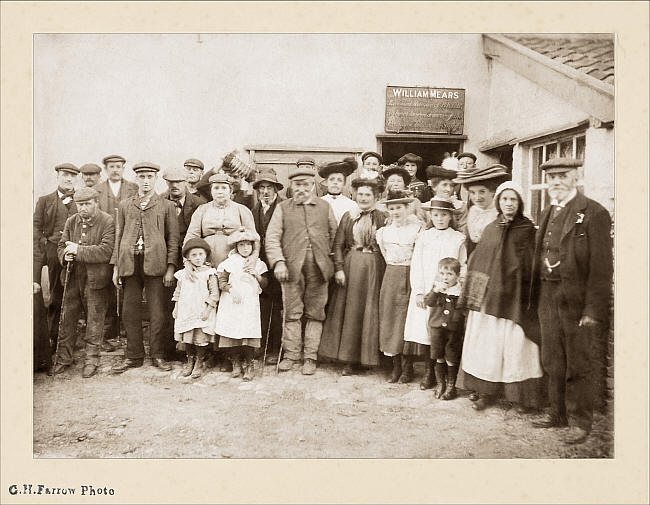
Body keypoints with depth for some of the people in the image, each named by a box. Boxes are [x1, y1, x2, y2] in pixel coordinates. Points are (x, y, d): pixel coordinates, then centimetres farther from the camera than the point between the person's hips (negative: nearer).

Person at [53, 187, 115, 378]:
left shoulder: (108, 222, -10)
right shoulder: (71, 222, 8)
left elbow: (106, 251, -20)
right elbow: (62, 246, 13)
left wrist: (78, 250, -19)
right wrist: (65, 255, -10)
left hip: (96, 280, -5)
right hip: (73, 278, 5)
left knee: (94, 321, 6)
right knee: (68, 319, 10)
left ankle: (91, 360, 19)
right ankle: (63, 358, 24)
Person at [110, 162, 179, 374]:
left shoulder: (167, 206, 8)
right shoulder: (125, 205, 16)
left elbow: (173, 238, 4)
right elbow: (119, 236, 15)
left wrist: (171, 267, -5)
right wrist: (116, 266, 8)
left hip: (155, 264, -2)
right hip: (130, 264, 3)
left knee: (156, 312, 1)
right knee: (131, 312, 6)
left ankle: (158, 355, 13)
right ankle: (134, 356, 17)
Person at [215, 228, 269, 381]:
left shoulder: (258, 264, 11)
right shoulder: (230, 262, 7)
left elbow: (264, 284, 9)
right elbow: (222, 281, 3)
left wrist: (256, 274, -8)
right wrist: (231, 289, -14)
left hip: (250, 304, 1)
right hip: (231, 304, 0)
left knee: (250, 333, -7)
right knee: (232, 333, -2)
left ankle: (248, 365, 5)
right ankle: (236, 364, 13)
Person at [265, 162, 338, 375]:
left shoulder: (325, 207, 12)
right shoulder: (283, 208, 9)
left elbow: (335, 236, 15)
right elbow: (272, 237, 2)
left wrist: (332, 262, 8)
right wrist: (278, 261, -10)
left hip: (319, 268, 1)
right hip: (292, 267, -1)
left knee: (315, 313, 4)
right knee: (292, 313, 3)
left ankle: (310, 357, 12)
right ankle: (291, 354, 14)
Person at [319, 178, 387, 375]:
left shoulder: (383, 218, 2)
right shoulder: (348, 216, 7)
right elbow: (338, 244, 4)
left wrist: (385, 273, -9)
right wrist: (339, 268, -6)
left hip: (374, 267, -2)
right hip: (351, 265, 2)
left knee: (370, 311, 3)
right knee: (350, 310, 5)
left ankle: (369, 356, 18)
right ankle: (351, 359, 16)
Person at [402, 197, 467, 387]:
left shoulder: (458, 239, 7)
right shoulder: (423, 236, 8)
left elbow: (463, 267, 7)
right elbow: (416, 265, 3)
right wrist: (419, 291, -5)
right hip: (422, 291, 1)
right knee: (417, 327, -3)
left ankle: (430, 373, 8)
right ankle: (407, 369, 9)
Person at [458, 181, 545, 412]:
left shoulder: (527, 229, 1)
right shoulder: (490, 229, 11)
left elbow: (532, 264, -3)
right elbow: (477, 263, 12)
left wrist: (529, 295, -11)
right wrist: (473, 293, 6)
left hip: (514, 297, -3)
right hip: (489, 295, 3)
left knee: (515, 345, 0)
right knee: (487, 345, 6)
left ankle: (520, 396, 13)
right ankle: (486, 392, 18)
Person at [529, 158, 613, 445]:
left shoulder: (594, 213, -9)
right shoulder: (548, 214, 13)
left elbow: (601, 267, -12)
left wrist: (593, 311, -16)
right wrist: (535, 297, 8)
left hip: (576, 300, -6)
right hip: (548, 299, 6)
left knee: (577, 365, 6)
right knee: (553, 363, 15)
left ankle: (580, 421, 22)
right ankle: (558, 413, 31)